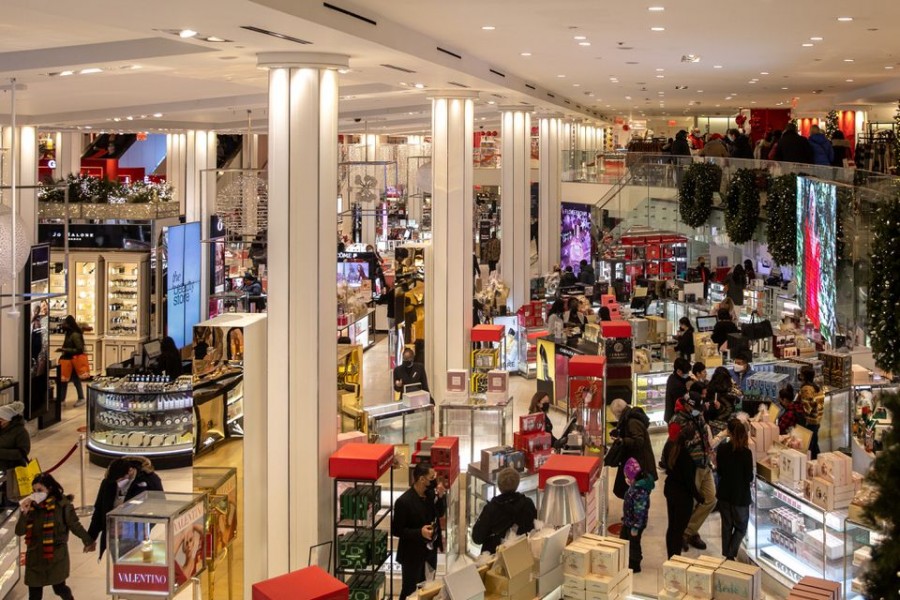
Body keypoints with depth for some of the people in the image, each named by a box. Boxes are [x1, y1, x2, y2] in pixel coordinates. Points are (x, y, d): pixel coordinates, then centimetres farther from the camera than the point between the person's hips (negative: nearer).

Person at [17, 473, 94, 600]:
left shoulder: (62, 504, -12)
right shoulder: (32, 506, 0)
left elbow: (75, 525, -4)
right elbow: (19, 532, -1)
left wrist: (87, 541, -1)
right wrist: (24, 513, -15)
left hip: (56, 555, -4)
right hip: (35, 556, 4)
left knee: (59, 587, 8)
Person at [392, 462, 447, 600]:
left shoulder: (430, 493, -4)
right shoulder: (404, 501, -25)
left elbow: (440, 513, 9)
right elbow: (395, 530, -19)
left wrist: (441, 496, -10)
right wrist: (419, 532, -30)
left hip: (430, 550, 7)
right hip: (413, 554, -7)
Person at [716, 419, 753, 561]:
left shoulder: (722, 449, -9)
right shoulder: (746, 452, -20)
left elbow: (719, 471, 2)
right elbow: (749, 477, -13)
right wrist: (749, 481, 7)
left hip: (724, 493, 4)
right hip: (740, 496, -4)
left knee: (727, 525, 17)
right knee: (741, 527, 13)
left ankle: (726, 555, 25)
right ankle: (730, 556, 2)